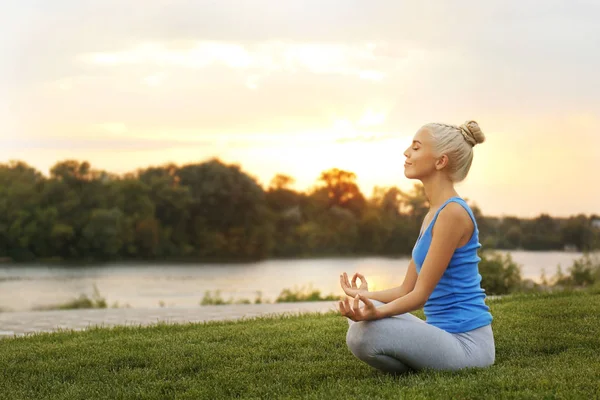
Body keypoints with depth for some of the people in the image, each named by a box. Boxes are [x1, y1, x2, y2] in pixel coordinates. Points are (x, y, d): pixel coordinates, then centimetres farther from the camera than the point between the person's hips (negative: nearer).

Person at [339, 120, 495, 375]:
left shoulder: (453, 212, -17)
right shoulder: (434, 213, 13)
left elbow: (421, 294, -20)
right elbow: (407, 289, 14)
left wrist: (375, 312, -36)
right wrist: (365, 296, 25)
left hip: (466, 343, -10)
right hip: (446, 333, 10)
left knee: (364, 333, -26)